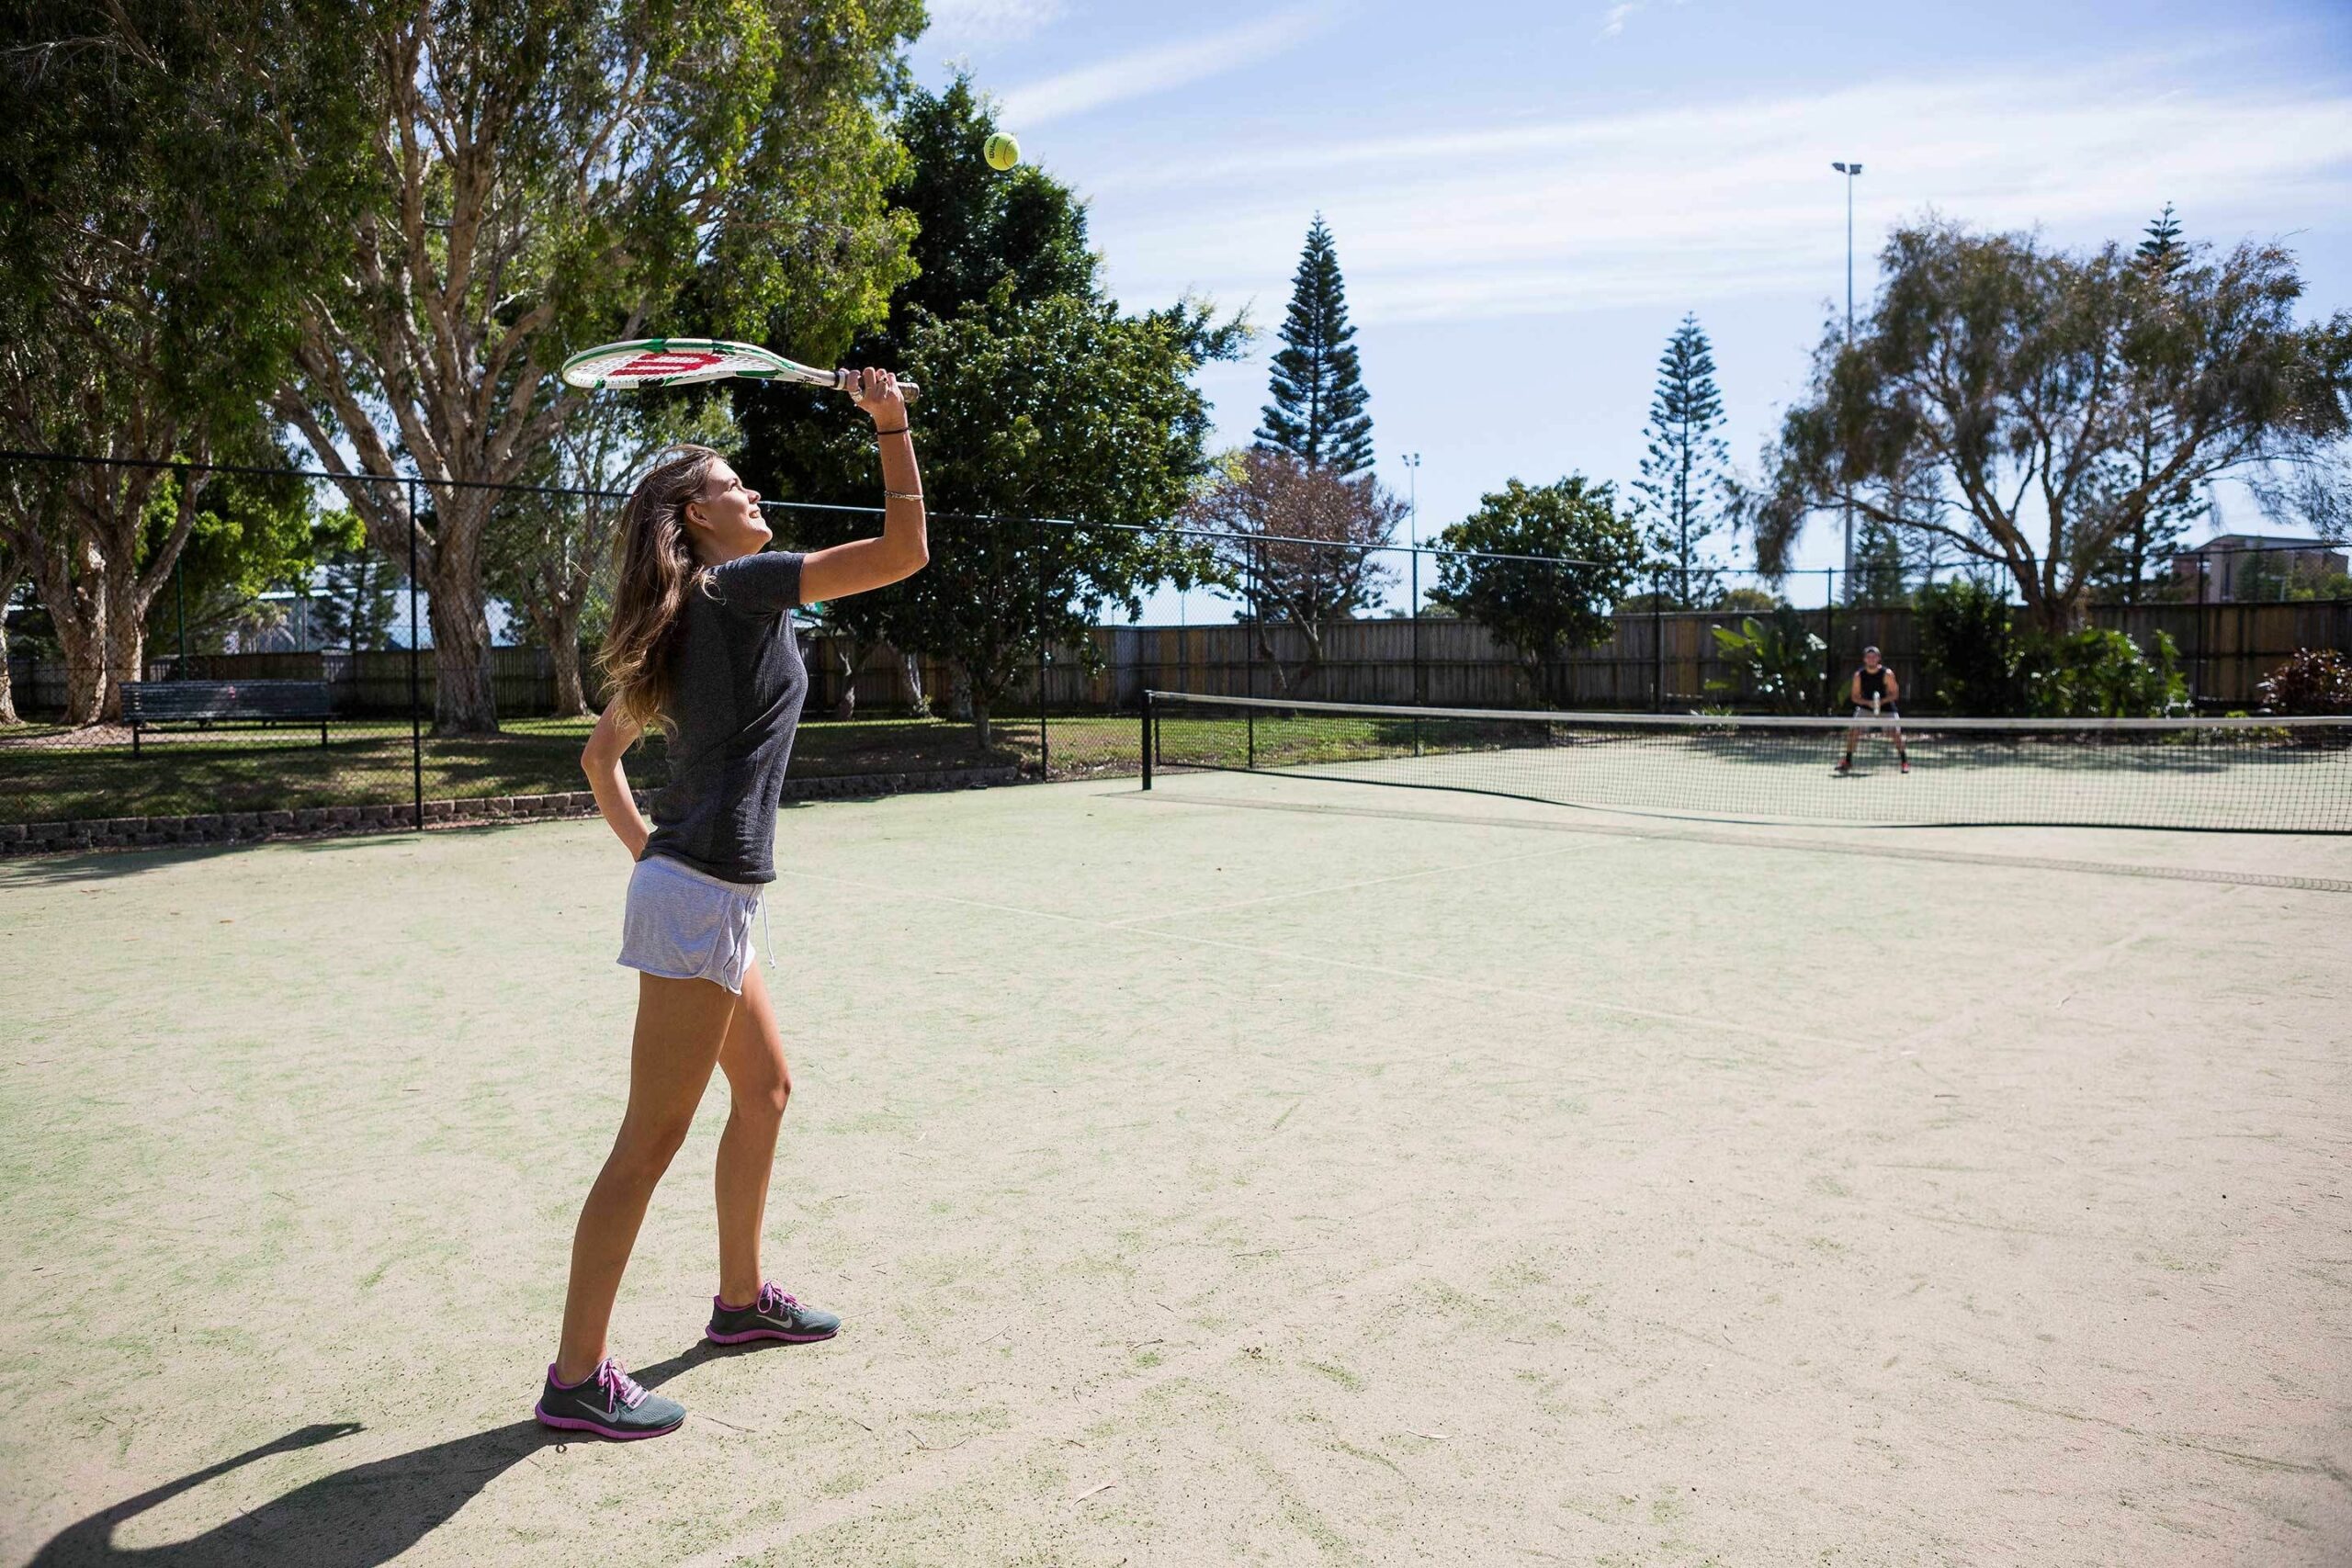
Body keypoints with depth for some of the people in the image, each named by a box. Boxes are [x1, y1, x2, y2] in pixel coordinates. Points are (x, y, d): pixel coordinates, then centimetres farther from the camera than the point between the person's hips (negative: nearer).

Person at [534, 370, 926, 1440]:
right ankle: (576, 1379, 4)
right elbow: (904, 552, -14)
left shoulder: (687, 625, 17)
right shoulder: (743, 585, -9)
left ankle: (742, 1296, 36)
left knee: (764, 1089, 21)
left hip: (687, 882, 10)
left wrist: (648, 851, 20)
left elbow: (600, 754, 24)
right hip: (703, 893, -10)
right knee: (651, 1139, -5)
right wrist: (892, 427, -8)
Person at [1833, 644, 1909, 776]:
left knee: (1895, 733, -14)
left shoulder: (1887, 674, -11)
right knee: (1853, 731, -13)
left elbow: (1895, 694, -9)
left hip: (1886, 709, -2)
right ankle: (1847, 761, 0)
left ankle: (1905, 761, 5)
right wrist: (1868, 702, -20)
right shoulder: (1859, 675, -5)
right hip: (1865, 708, 2)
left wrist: (1882, 701, -26)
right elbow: (1855, 696, -2)